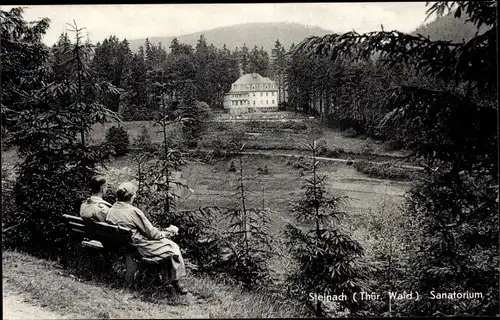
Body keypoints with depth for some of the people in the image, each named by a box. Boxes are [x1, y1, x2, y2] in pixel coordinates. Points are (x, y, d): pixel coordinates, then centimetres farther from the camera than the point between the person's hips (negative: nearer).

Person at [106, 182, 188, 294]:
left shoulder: (110, 211, -1)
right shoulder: (133, 211, -24)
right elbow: (152, 233, -16)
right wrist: (169, 232, 2)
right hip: (140, 247, -9)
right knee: (173, 247, 7)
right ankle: (175, 283, 13)